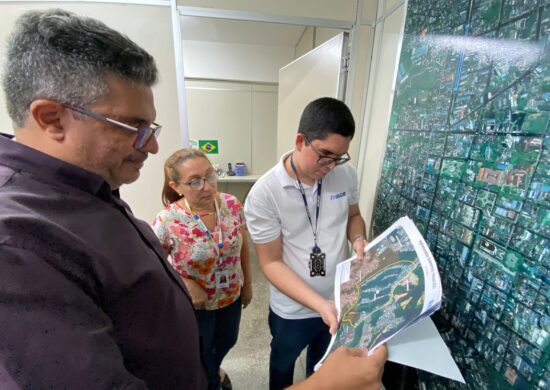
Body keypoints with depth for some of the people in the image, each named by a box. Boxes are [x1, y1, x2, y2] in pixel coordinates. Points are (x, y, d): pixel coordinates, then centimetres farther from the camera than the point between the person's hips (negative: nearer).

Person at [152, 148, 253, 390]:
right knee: (202, 367, 24)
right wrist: (184, 283, -25)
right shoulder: (166, 223, -29)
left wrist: (247, 284, 5)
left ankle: (215, 369, 69)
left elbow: (242, 246, -3)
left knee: (227, 342, 33)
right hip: (194, 306, -4)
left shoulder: (232, 205, -18)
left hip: (231, 296, 5)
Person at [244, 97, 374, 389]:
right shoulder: (264, 194, -26)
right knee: (283, 363, 30)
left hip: (340, 300, 4)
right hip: (293, 309, -3)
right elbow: (272, 262, -21)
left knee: (324, 362, 33)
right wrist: (320, 304, -29)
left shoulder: (346, 174, -12)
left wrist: (358, 239, -16)